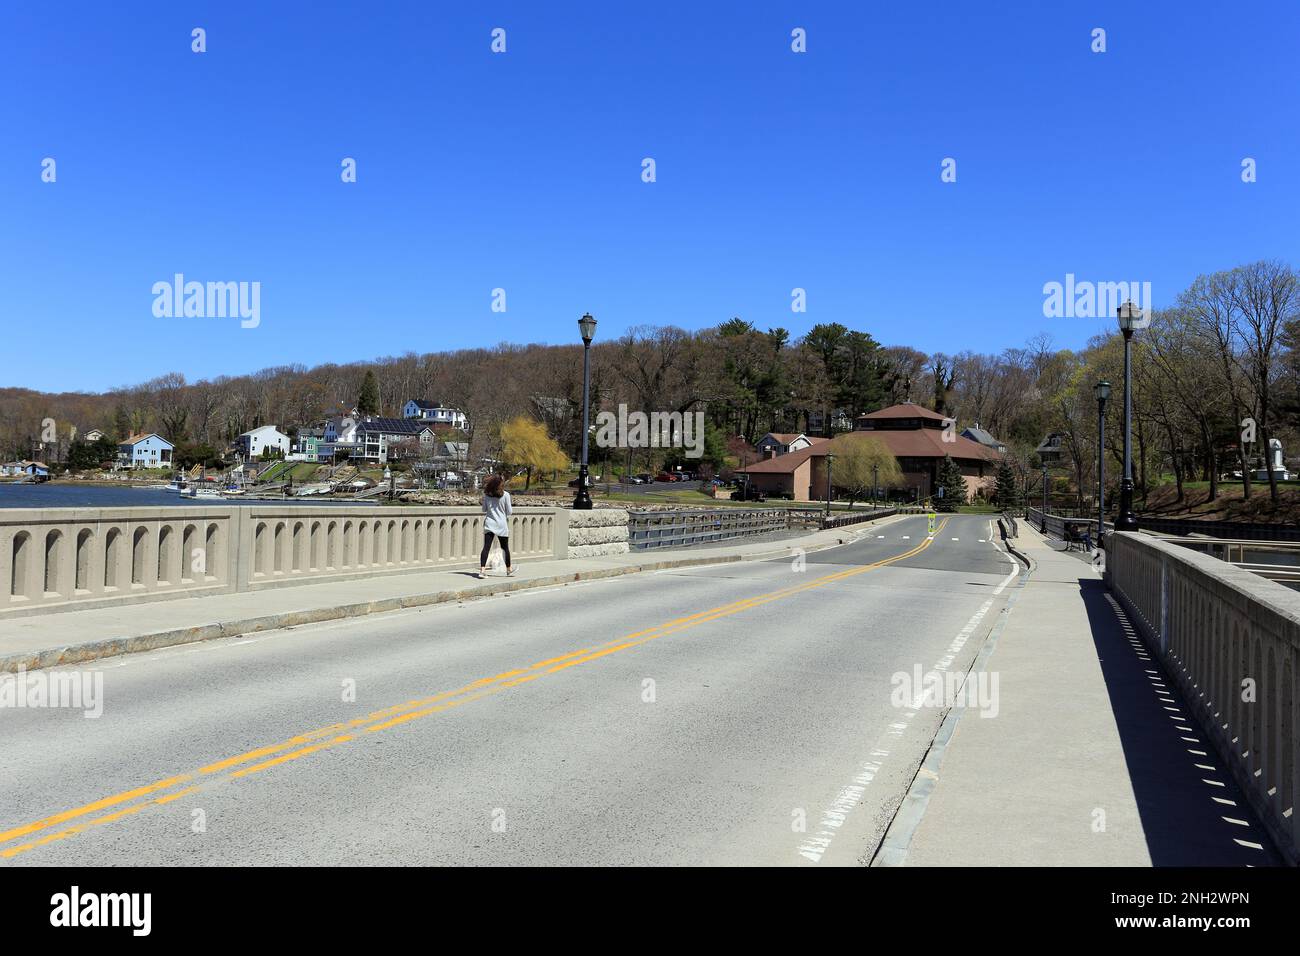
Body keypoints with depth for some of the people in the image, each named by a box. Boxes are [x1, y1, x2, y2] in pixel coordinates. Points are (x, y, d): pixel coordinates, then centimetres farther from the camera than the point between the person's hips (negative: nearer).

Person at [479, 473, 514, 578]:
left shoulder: (486, 495, 1)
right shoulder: (505, 495, -8)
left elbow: (484, 510, 8)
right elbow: (509, 511, -3)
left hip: (489, 523, 2)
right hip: (501, 524, -2)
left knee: (486, 547, -3)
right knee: (505, 547, 13)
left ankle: (482, 569, -17)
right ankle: (508, 569, 28)